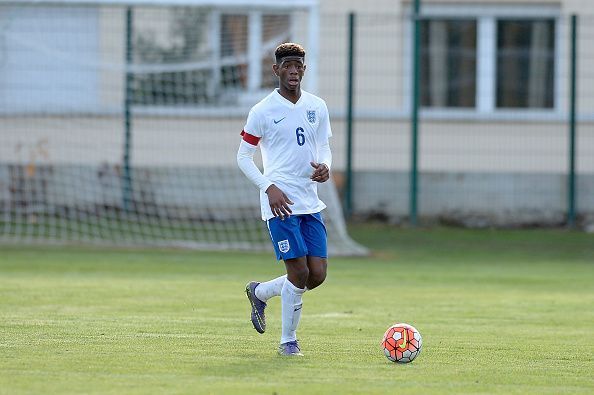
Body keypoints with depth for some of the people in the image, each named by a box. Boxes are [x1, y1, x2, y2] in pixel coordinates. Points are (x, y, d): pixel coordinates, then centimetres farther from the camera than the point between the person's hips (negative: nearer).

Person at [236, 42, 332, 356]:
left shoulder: (317, 107, 10)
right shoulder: (262, 112, -5)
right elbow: (243, 156, 0)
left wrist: (325, 166, -5)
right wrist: (269, 187, -13)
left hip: (310, 202, 6)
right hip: (280, 203, -6)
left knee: (318, 274, 1)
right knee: (299, 272, -12)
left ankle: (260, 292, 27)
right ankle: (288, 341, 5)